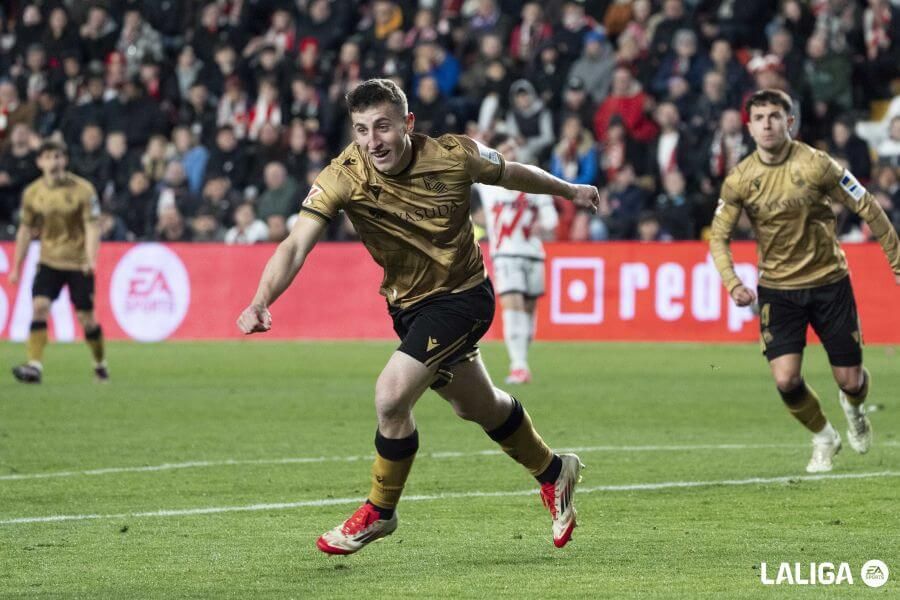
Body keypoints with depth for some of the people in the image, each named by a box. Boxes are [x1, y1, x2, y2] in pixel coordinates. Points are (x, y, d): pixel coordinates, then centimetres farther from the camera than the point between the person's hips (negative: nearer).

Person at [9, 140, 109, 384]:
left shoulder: (83, 189, -9)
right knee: (39, 306, -18)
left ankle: (100, 364, 25)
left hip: (79, 263, -2)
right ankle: (35, 366, -22)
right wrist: (16, 267, 9)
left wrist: (91, 259, -25)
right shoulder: (32, 193, 0)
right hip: (49, 261, 2)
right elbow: (26, 230, 10)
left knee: (86, 318, 1)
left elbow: (92, 226, -11)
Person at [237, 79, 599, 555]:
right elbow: (296, 245, -32)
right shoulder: (343, 177, -23)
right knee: (477, 406, 24)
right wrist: (260, 302, -49)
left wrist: (569, 191, 16)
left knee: (390, 398, -20)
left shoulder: (452, 156, -23)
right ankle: (552, 471, 51)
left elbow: (511, 174, -1)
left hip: (463, 297, -4)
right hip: (407, 305, 4)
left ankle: (379, 512, 4)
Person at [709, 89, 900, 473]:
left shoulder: (816, 165, -15)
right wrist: (732, 283, -15)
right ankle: (823, 438, 17)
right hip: (777, 288, 1)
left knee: (850, 381, 1)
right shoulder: (740, 180, -8)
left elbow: (867, 208, -5)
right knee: (786, 380, -13)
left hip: (829, 280, -1)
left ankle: (853, 408, 41)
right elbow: (718, 235, 1)